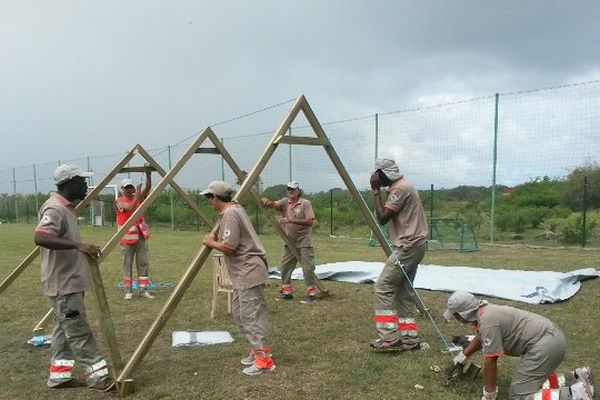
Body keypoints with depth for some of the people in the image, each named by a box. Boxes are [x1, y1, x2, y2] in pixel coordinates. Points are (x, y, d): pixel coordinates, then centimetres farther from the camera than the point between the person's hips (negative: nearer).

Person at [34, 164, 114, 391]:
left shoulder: (66, 208, 12)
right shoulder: (55, 209, -19)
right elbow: (40, 238, -36)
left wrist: (81, 249, 27)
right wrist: (78, 245, -42)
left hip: (69, 282, 10)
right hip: (63, 285, -10)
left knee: (64, 329, 15)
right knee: (79, 332, -4)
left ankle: (59, 375, 24)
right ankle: (98, 376, 1)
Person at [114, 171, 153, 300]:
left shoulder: (138, 198, 9)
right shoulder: (119, 202, -4)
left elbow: (148, 188, -5)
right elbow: (130, 208, -22)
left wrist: (148, 175, -17)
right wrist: (137, 195, -16)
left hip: (141, 235, 4)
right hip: (127, 236, -4)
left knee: (143, 263, 4)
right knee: (128, 264, 3)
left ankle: (143, 289, 9)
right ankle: (128, 291, 11)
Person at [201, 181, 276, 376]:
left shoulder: (230, 213, -16)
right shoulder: (233, 209, 15)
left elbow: (229, 247, -20)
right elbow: (220, 230, 31)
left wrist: (210, 243, -4)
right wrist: (213, 234, 11)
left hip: (249, 271, -11)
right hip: (243, 273, 11)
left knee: (251, 316, -7)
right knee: (239, 314, 17)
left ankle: (264, 359, -1)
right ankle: (258, 349, 26)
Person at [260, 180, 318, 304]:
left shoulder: (306, 203, -7)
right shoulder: (285, 202, 6)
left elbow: (310, 221, -17)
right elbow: (274, 204, -14)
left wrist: (291, 220, -25)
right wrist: (266, 202, -38)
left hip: (304, 244, -5)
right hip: (289, 243, 6)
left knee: (308, 269, -5)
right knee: (284, 268, 10)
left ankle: (311, 294, 6)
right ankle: (287, 291, 23)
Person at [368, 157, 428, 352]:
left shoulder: (400, 188, -14)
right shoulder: (400, 187, 17)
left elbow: (382, 218, -17)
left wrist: (376, 190, -13)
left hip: (408, 246, -11)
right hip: (412, 246, 11)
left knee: (383, 287, -9)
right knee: (403, 291, 12)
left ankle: (390, 339, -8)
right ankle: (409, 338, 15)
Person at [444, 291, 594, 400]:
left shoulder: (487, 321, -18)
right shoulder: (484, 311, 13)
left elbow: (490, 361, -15)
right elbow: (480, 337, 34)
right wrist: (464, 354, 45)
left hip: (545, 345, -11)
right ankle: (577, 378, 16)